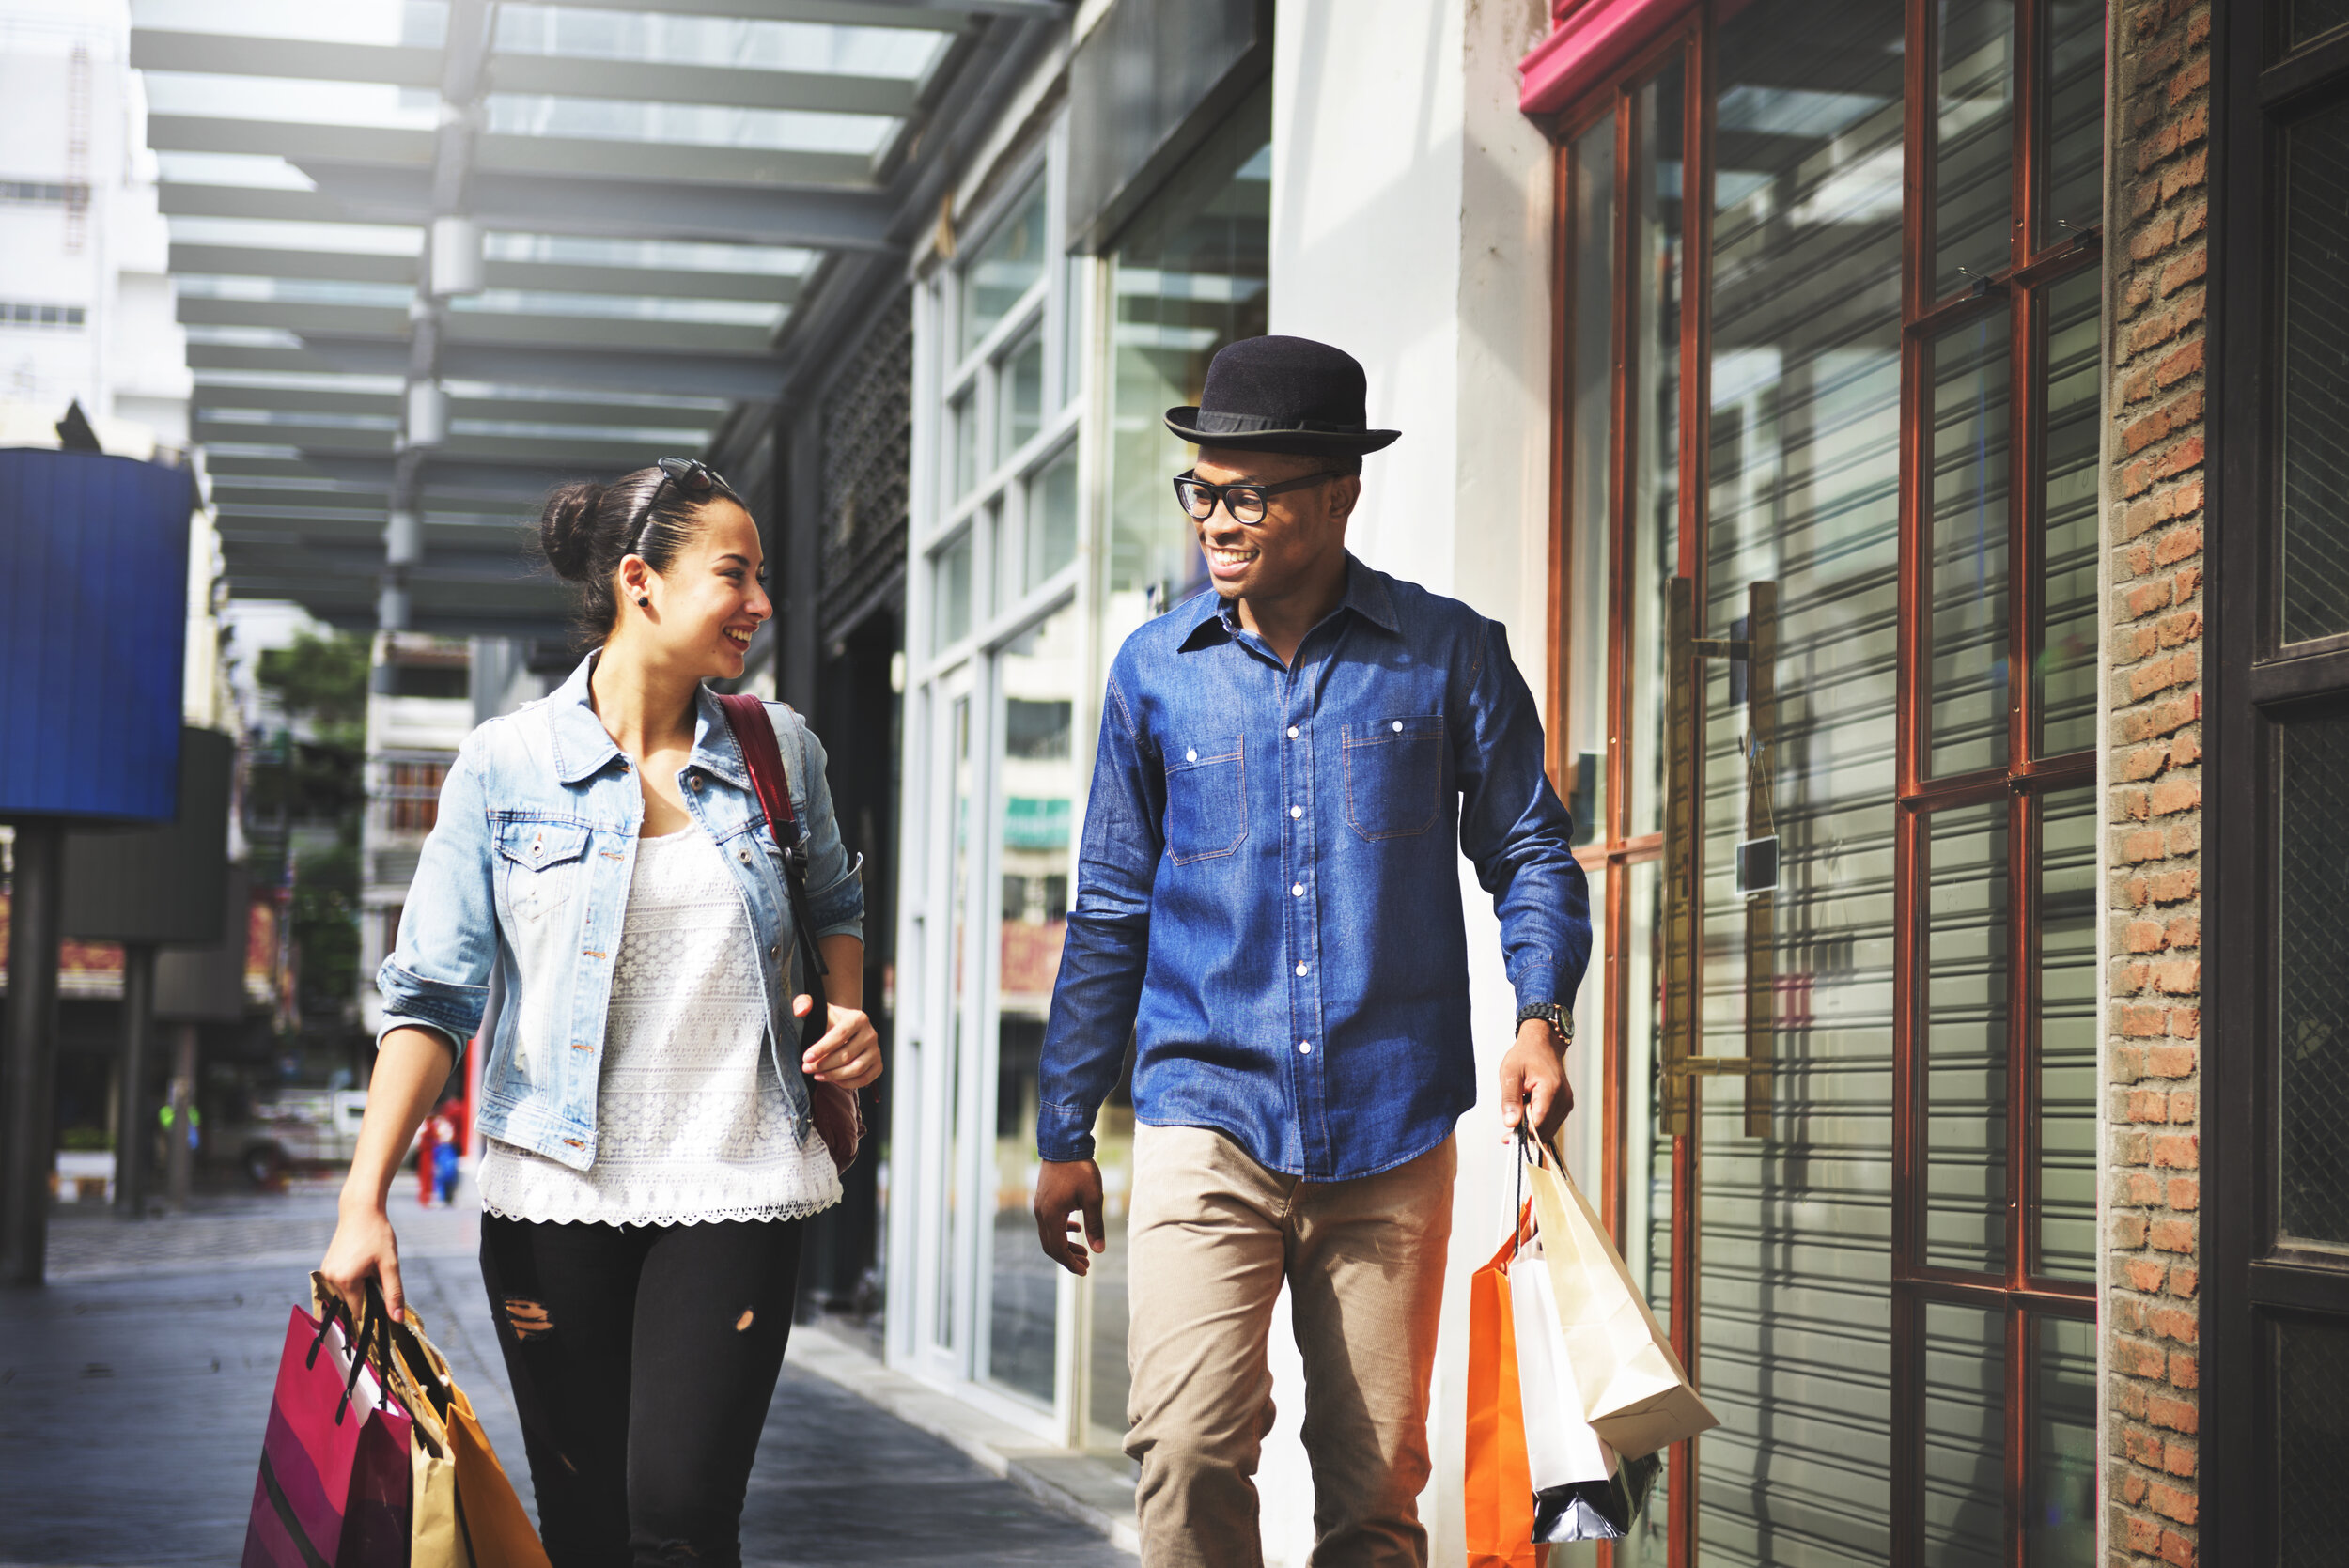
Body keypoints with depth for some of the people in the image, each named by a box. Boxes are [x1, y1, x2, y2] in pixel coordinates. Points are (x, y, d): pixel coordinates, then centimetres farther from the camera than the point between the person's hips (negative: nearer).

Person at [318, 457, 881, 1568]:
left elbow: (834, 903, 24)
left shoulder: (777, 750, 6)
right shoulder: (507, 766, -1)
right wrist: (364, 1200, -11)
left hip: (731, 1192, 1)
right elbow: (433, 994, -2)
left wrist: (848, 1013, 3)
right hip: (554, 1196, -1)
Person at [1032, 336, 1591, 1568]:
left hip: (1391, 1134, 0)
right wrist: (1065, 1134, 13)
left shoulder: (1447, 654, 2)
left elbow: (1529, 850, 8)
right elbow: (1110, 911, 12)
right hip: (1206, 1117, 0)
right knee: (1188, 1445, -17)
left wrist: (1540, 1017, -11)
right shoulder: (1156, 670, 6)